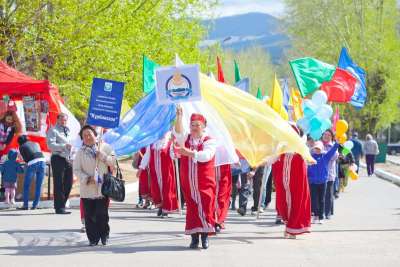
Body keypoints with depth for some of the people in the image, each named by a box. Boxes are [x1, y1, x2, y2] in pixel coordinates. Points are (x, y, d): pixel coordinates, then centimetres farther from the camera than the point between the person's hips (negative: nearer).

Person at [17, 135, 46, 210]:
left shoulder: (22, 147, 14)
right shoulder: (36, 144, 26)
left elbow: (25, 159, 11)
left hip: (32, 164, -4)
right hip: (42, 161, 4)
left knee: (26, 185, 9)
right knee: (38, 186, 10)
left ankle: (25, 205, 5)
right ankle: (35, 205, 7)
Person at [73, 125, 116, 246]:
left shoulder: (105, 147, 5)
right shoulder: (80, 152, 4)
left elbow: (113, 161, 2)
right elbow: (77, 169, 0)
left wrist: (102, 155, -12)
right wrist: (87, 178, -14)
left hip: (103, 188, -1)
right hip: (87, 189, 1)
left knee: (102, 214, -1)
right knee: (89, 216, 0)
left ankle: (104, 236, 17)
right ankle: (93, 239, 9)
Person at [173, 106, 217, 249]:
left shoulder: (209, 141, 0)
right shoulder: (186, 139, 11)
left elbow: (205, 155, -18)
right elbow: (178, 133, -11)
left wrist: (189, 152, -25)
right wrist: (179, 117, -26)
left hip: (205, 182, -3)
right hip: (188, 183, 3)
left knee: (205, 208, -6)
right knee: (192, 208, 3)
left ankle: (205, 236, 1)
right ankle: (194, 238, 7)